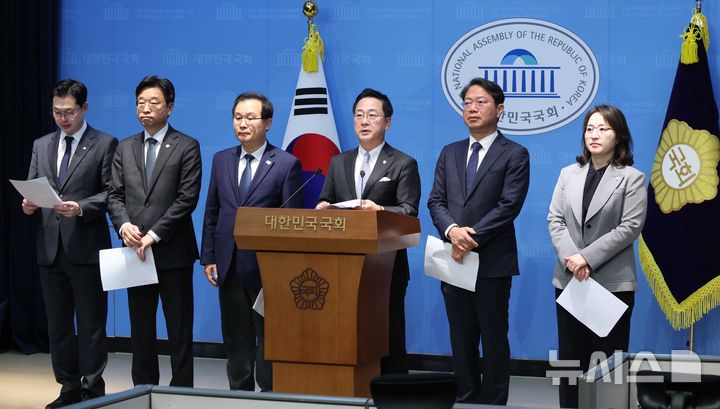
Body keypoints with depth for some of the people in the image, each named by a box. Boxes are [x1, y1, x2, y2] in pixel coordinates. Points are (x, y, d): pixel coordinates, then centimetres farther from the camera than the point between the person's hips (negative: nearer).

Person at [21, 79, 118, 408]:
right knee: (58, 324, 11)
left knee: (91, 324, 1)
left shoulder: (105, 144, -1)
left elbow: (112, 192, -6)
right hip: (50, 247, 5)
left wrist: (81, 208, -21)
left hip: (86, 248, -5)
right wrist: (28, 204, -9)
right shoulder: (41, 145, 14)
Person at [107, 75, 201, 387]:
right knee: (140, 330, 10)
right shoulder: (125, 148, 12)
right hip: (136, 251, 4)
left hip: (173, 252, -4)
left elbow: (187, 199, -9)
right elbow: (115, 195, 8)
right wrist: (124, 224, -12)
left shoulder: (187, 147, -2)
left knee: (180, 331, 1)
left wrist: (154, 234, -14)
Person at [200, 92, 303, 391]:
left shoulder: (287, 164, -5)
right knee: (236, 339, 12)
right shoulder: (221, 160, 10)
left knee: (268, 338, 3)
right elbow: (212, 213, 13)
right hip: (229, 265, 5)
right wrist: (208, 258, 7)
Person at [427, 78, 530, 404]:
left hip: (492, 263, -5)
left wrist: (472, 237, -17)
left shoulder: (514, 155, -1)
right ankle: (466, 400, 19)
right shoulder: (449, 153, 15)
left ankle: (493, 402, 10)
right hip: (455, 261, 5)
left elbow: (509, 205, -11)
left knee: (494, 339, 2)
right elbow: (436, 201, 7)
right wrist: (452, 231, -13)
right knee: (461, 340, 11)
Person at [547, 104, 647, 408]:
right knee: (570, 356, 9)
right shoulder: (569, 174, 11)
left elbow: (630, 227, -11)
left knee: (608, 358, 1)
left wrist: (587, 257, -17)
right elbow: (555, 220, 4)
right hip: (569, 279, 4)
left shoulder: (632, 178, -2)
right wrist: (570, 259, -12)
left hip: (612, 282, -4)